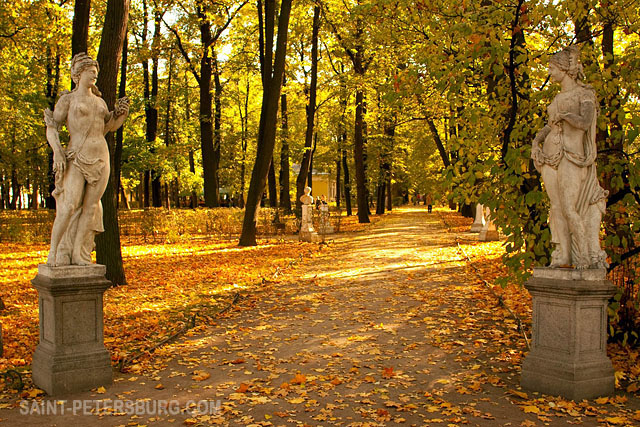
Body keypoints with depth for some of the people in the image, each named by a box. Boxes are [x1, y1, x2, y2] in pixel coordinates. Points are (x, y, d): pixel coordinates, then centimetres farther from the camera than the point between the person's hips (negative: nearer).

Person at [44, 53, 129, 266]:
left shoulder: (100, 101, 19)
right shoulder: (67, 99, 4)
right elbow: (52, 128, -1)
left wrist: (120, 113, 9)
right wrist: (57, 153, -15)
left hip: (100, 159, 5)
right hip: (77, 159, -5)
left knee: (91, 207, 0)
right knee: (69, 206, -14)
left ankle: (79, 255, 3)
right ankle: (54, 253, -6)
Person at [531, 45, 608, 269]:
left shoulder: (585, 94, -2)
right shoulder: (558, 97, 19)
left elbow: (585, 123, -18)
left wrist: (564, 114, -4)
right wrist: (536, 142, 9)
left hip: (572, 156, -7)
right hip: (550, 156, 7)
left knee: (570, 208, -11)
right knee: (557, 207, 4)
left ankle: (585, 255, -1)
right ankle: (562, 255, 9)